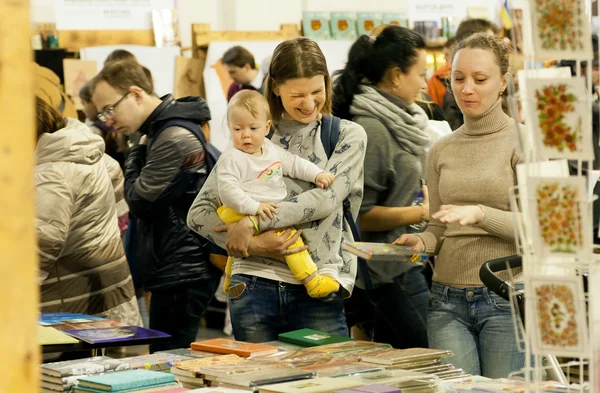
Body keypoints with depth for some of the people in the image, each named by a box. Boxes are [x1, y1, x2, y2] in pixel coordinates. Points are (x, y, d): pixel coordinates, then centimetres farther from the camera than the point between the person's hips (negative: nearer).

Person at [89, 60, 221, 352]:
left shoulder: (175, 138, -18)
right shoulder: (162, 130, 15)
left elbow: (140, 202, -13)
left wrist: (135, 156, 1)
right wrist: (141, 152, 4)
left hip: (181, 272, -10)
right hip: (178, 270, 10)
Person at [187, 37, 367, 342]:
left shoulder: (347, 136, 6)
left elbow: (326, 199, -10)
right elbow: (198, 213, 4)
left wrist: (253, 222, -15)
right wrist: (254, 245, -11)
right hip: (254, 287, 2)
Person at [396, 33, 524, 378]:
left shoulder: (522, 141, -2)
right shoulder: (441, 151, 12)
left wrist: (480, 214, -22)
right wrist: (420, 242, -5)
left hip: (505, 298, -4)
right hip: (448, 301, 4)